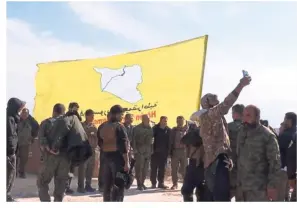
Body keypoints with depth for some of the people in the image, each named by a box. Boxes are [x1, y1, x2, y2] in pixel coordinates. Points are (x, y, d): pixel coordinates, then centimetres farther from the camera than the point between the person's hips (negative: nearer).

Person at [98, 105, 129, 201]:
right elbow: (123, 145, -17)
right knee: (119, 185, -5)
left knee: (107, 184, 14)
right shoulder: (119, 126, -12)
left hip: (106, 156, 8)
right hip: (118, 157, -7)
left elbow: (100, 143, 15)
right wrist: (126, 161, -17)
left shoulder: (103, 127, 11)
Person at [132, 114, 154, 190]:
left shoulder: (150, 128, 12)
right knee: (139, 168, -5)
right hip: (139, 151, -5)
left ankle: (142, 183, 16)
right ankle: (139, 184, 0)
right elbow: (133, 139, -4)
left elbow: (152, 139, 16)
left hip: (148, 151, 5)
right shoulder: (137, 128, -2)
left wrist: (151, 150, 11)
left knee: (145, 168, 6)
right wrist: (135, 149, -11)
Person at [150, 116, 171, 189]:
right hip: (155, 151, -2)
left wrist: (168, 150, -3)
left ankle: (161, 183, 14)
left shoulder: (168, 130, 2)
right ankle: (153, 183, 12)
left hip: (164, 152, 2)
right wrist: (152, 149, -11)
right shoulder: (155, 128, -4)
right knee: (154, 167, 4)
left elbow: (169, 141, 3)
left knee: (162, 168, 7)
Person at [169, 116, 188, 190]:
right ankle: (174, 184, 13)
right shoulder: (174, 130, 8)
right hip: (175, 151, 2)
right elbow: (171, 141, 8)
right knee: (174, 169, 4)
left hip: (184, 151, -2)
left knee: (184, 169, 2)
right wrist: (170, 151, 0)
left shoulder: (187, 130, 4)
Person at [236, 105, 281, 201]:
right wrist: (239, 182, 14)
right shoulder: (241, 133, 9)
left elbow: (275, 162, -13)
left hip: (259, 187, -6)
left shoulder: (267, 135, -12)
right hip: (243, 186, 6)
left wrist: (272, 185, -15)